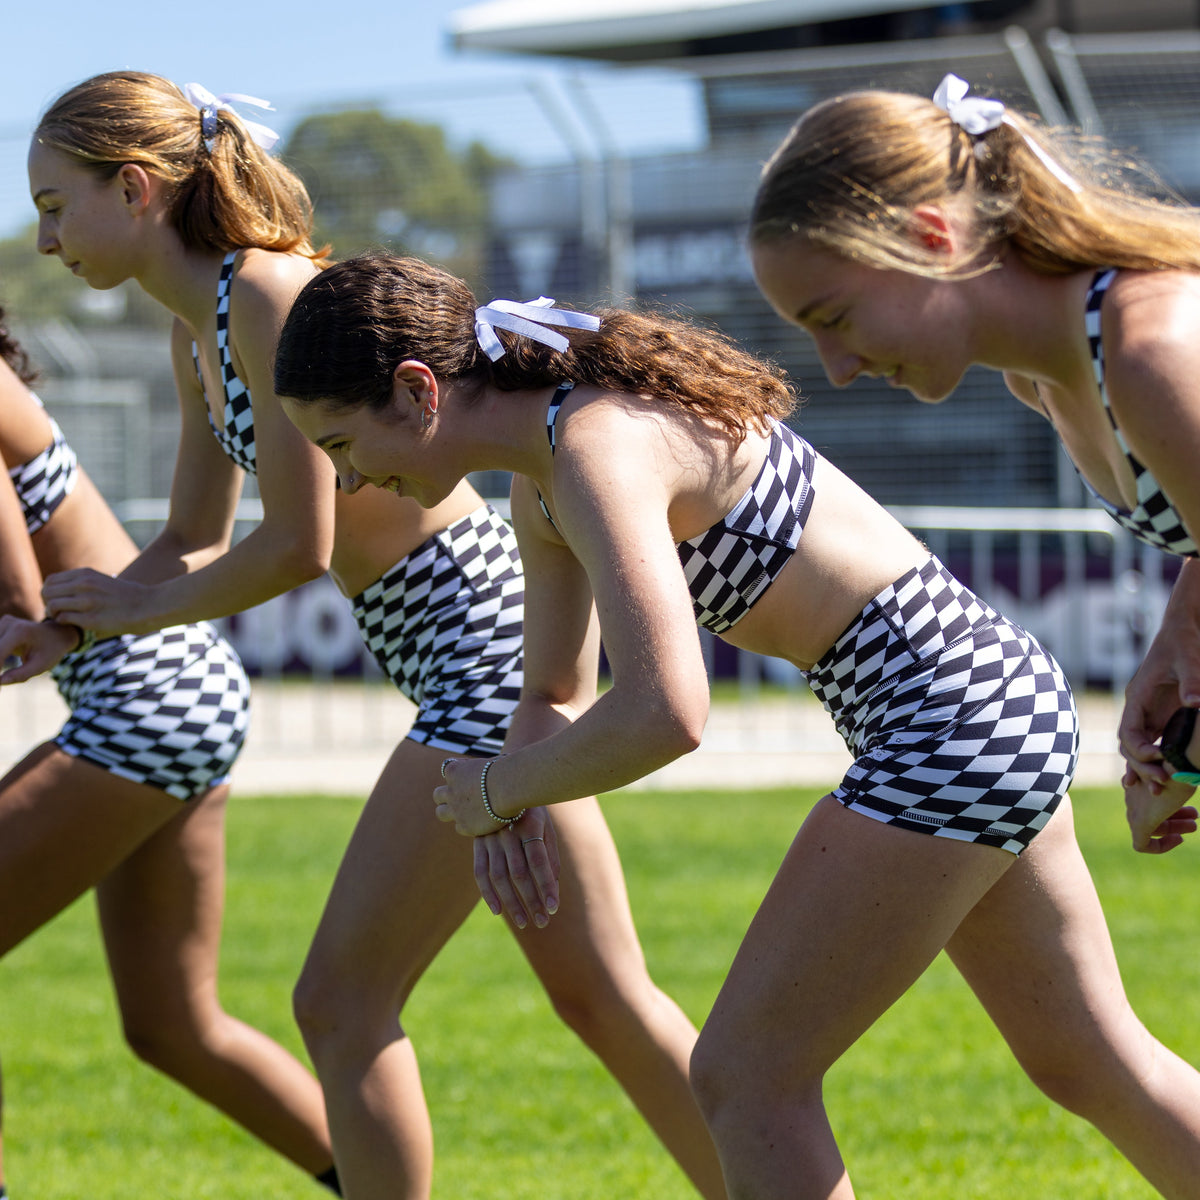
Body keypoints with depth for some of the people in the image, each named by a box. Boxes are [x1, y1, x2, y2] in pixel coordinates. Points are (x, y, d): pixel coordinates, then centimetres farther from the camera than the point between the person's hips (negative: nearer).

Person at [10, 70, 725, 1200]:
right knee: (600, 999, 13)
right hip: (468, 653, 10)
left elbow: (298, 543, -18)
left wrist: (140, 608, -5)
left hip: (480, 643, -10)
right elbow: (194, 543, 19)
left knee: (342, 1001, -5)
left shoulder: (270, 294, -17)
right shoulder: (199, 332, 11)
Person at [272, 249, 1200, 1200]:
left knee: (746, 1077, -5)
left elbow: (665, 714, -35)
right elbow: (554, 695, 19)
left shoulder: (597, 450, -23)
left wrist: (498, 787, -18)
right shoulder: (541, 481, 7)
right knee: (1089, 1064, 21)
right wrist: (508, 808, -3)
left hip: (948, 716, -10)